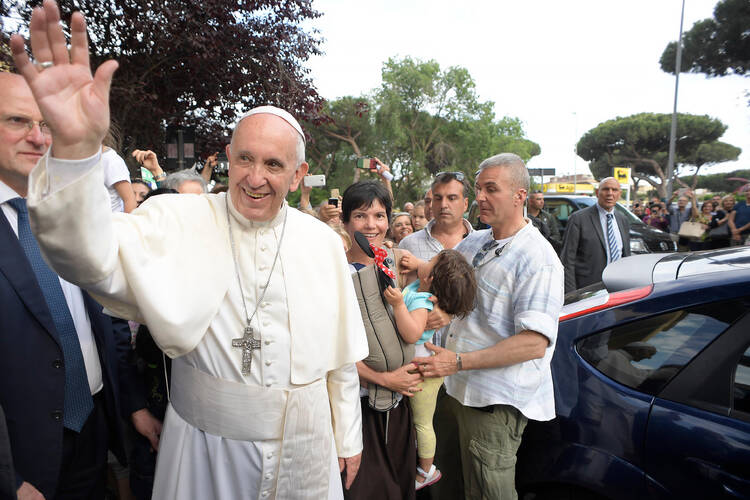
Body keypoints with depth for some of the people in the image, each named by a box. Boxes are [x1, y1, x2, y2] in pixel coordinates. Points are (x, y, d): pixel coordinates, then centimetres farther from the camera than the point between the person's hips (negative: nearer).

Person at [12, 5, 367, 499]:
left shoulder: (323, 242, -4)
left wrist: (349, 438, 8)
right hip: (206, 446, -1)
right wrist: (75, 147, -44)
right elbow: (96, 259, -28)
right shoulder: (179, 221, -10)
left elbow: (342, 352, 1)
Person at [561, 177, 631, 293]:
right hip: (586, 290, -5)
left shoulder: (623, 220, 13)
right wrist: (571, 295, -14)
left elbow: (626, 257, 20)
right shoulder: (578, 218, -7)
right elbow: (567, 261, -9)